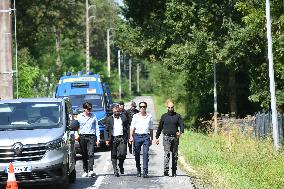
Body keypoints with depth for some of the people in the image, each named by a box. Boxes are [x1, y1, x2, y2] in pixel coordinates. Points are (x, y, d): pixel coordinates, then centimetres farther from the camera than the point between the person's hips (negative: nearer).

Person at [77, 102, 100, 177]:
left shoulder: (93, 117, 10)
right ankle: (85, 171, 11)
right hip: (82, 136, 1)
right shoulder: (79, 116, 8)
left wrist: (98, 139, 6)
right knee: (84, 155, 4)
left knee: (91, 154, -15)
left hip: (91, 137, -1)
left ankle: (91, 170, -23)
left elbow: (97, 128, 12)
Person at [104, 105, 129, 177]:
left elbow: (127, 128, 12)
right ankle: (115, 170, 7)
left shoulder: (123, 117, 10)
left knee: (123, 154, -11)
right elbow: (106, 130, 6)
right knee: (114, 155, 1)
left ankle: (121, 165, 17)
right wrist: (107, 139, -5)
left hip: (122, 138, 0)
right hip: (113, 138, 0)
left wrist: (126, 138, 3)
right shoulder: (109, 119, 8)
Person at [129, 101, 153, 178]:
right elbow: (132, 127, 5)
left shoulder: (149, 116, 11)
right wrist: (131, 137, -6)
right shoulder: (135, 116, 8)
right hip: (137, 136, 1)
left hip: (146, 136, -1)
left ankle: (145, 172, -16)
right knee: (137, 154, 5)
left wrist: (151, 138, 16)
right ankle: (138, 170, 21)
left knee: (145, 153, -12)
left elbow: (151, 128, 17)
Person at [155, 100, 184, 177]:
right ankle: (166, 170, -22)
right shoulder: (164, 116, 9)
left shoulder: (177, 116, 7)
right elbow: (160, 127, 15)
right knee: (167, 153, -15)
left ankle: (174, 172, 12)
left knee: (175, 155, 5)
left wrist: (180, 132, -21)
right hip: (166, 137, -1)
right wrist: (157, 137, 13)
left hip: (175, 137, 1)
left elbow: (182, 125, 0)